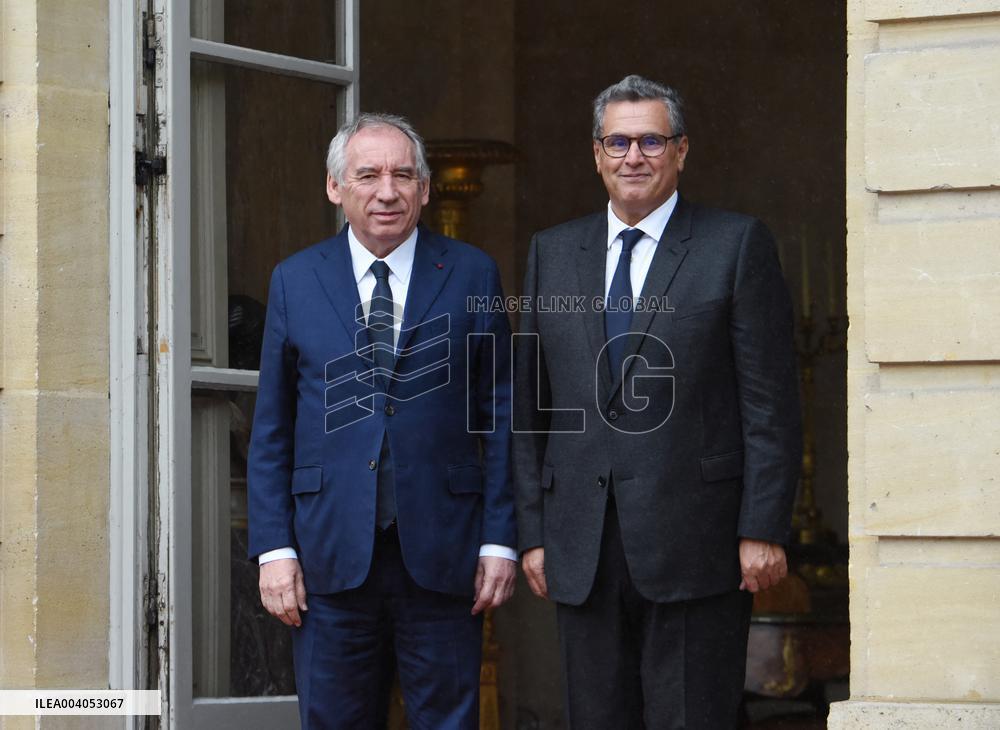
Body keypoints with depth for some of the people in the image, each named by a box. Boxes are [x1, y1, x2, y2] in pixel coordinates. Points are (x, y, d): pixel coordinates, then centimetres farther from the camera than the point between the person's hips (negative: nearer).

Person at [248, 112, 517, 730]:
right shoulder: (296, 281, 7)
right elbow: (271, 428, 7)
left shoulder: (473, 275, 4)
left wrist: (500, 540, -2)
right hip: (330, 557, 1)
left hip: (443, 557, -1)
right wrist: (274, 547, 0)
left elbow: (499, 415, 4)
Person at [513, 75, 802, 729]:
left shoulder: (738, 245, 2)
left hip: (695, 547, -4)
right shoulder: (554, 253, 14)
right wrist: (534, 530, 8)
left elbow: (772, 404, -3)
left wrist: (763, 530, -9)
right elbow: (530, 404, 14)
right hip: (583, 550, 4)